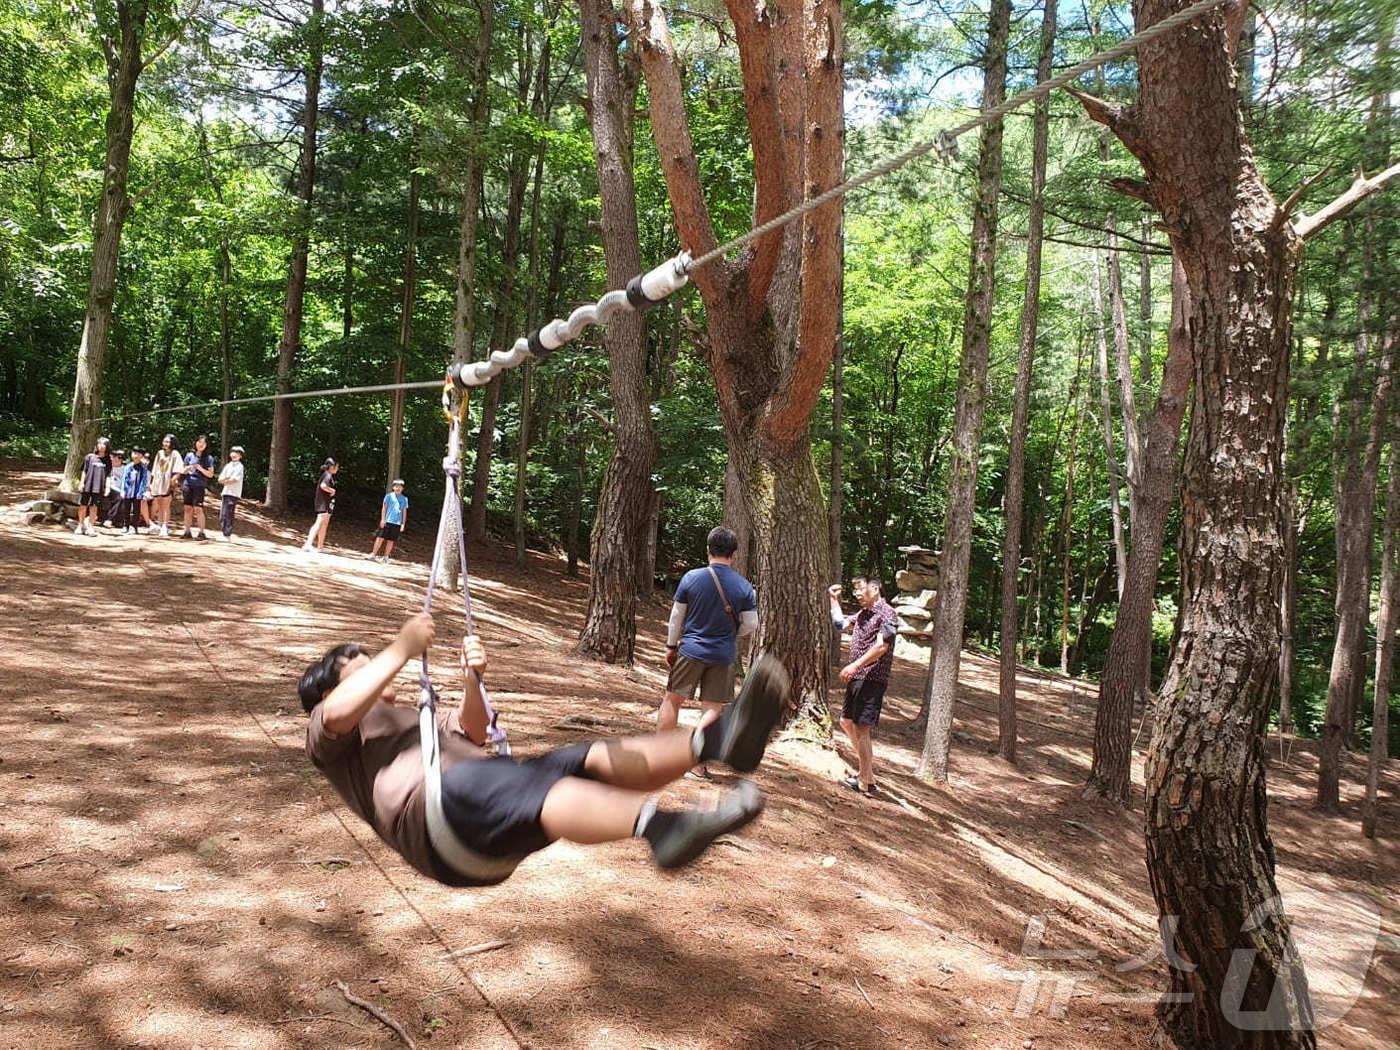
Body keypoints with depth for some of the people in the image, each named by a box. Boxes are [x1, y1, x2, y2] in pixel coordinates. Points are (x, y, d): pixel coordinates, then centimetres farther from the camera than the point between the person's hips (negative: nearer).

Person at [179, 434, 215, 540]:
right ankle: (187, 532, 9)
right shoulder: (190, 455, 12)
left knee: (198, 509, -10)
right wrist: (187, 468, -4)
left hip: (200, 485, -3)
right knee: (188, 508, 2)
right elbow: (183, 471, 18)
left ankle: (202, 533, -6)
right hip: (188, 484, 3)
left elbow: (210, 474, 0)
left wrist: (201, 469, -14)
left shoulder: (208, 458, 4)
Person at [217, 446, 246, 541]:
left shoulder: (240, 466, 0)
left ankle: (227, 536, -10)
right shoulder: (227, 465, 18)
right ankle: (224, 534, 11)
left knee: (228, 515, -11)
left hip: (234, 494, -6)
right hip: (225, 492, 6)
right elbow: (220, 480, 12)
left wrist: (225, 481, 3)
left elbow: (235, 480, -11)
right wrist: (228, 479, -6)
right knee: (222, 516, 4)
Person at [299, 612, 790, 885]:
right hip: (433, 812, -8)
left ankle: (717, 740, -38)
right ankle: (659, 827, -65)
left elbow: (472, 732, 32)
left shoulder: (407, 715, 44)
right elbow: (337, 712, -6)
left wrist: (471, 680, 14)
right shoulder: (327, 735, 21)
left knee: (595, 760, -15)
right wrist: (401, 650, -3)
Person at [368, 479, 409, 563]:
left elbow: (404, 512, 10)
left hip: (397, 523, 2)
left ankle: (385, 557, 16)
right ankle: (373, 554, 4)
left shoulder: (404, 499, 8)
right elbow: (384, 508, 3)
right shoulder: (389, 496, 2)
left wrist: (403, 524, 6)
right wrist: (383, 519, -6)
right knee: (380, 538, -4)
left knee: (391, 541, 5)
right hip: (387, 521, -2)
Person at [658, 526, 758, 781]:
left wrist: (671, 646, 11)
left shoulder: (691, 578, -8)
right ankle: (698, 765, 7)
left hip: (691, 650, 0)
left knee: (672, 700, 13)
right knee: (712, 709, 7)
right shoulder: (743, 587, -7)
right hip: (724, 656, 1)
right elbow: (751, 626, -2)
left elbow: (676, 617, -1)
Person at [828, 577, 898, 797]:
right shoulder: (863, 614, 16)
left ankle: (866, 782, -3)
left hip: (872, 680, -10)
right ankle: (866, 762, 32)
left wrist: (855, 665, -29)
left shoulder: (886, 613, -12)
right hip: (856, 679, 10)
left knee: (862, 729, -10)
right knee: (846, 722, 18)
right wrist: (834, 599, 24)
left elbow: (881, 646, -23)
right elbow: (840, 623, 33)